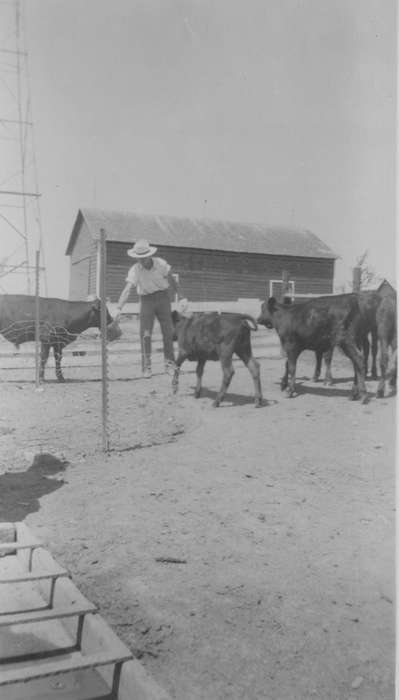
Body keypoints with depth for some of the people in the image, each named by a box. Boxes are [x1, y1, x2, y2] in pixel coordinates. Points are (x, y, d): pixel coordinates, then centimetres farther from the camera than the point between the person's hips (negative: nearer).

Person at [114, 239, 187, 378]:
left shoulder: (161, 263, -14)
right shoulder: (134, 270, -17)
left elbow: (172, 281, -1)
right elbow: (127, 289, -27)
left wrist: (181, 298, 1)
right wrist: (119, 308, -39)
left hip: (163, 298, 1)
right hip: (146, 300, -1)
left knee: (168, 332, -1)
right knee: (145, 334, -8)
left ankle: (169, 364, 11)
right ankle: (146, 367, 0)